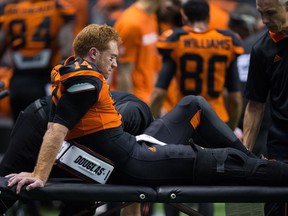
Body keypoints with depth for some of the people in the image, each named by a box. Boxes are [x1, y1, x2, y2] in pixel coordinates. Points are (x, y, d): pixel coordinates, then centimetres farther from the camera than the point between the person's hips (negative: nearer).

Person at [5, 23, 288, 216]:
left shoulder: (71, 73, 11)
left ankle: (248, 158, 23)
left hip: (135, 148, 11)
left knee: (194, 105, 23)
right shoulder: (85, 79, -18)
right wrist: (39, 176, -34)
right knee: (228, 162, -7)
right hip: (134, 166, -11)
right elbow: (57, 130, -27)